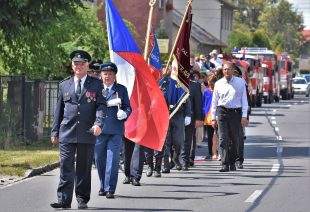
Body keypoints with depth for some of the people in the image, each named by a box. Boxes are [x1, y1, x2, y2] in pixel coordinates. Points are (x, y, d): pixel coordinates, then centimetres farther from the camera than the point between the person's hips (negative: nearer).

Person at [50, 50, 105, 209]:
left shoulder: (96, 84, 7)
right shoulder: (64, 85, 13)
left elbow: (101, 105, -1)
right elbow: (59, 109, 15)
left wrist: (98, 123, -18)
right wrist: (55, 131, 10)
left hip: (87, 133, -1)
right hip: (67, 132, 1)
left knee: (84, 168, 5)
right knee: (66, 167, -5)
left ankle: (82, 200, 13)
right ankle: (64, 200, -6)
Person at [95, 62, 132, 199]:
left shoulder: (121, 89, 11)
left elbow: (128, 107, 9)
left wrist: (124, 113, -13)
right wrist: (108, 103, -15)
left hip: (115, 130, -2)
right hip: (99, 129, 2)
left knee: (112, 161, -8)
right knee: (99, 159, 9)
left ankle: (109, 189, -6)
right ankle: (103, 186, 25)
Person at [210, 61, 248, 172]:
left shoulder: (240, 82, 3)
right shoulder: (218, 84, 7)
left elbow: (244, 100, 4)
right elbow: (214, 101, 12)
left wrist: (244, 116, -2)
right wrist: (213, 118, 8)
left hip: (236, 112, 0)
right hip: (222, 112, 0)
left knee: (234, 140, 7)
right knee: (223, 140, -9)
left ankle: (232, 163, 21)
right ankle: (225, 164, -12)